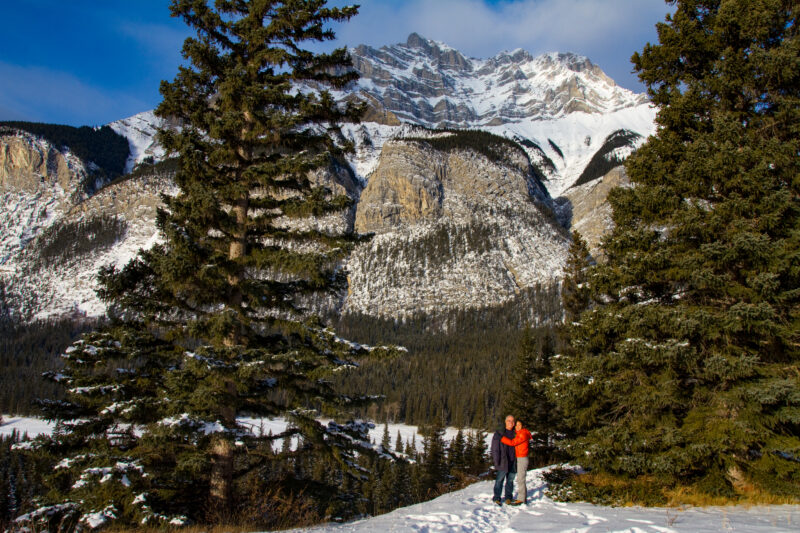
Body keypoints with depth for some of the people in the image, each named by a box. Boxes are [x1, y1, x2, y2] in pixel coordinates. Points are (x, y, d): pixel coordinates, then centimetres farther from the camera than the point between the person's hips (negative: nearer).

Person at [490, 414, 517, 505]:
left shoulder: (515, 434, 9)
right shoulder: (499, 434, -2)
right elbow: (495, 449, -3)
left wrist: (516, 461, 9)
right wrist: (496, 462, -10)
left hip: (512, 462, 4)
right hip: (502, 462, -4)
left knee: (510, 480, 10)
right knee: (499, 480, -4)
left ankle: (508, 497, 20)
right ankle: (496, 498, 4)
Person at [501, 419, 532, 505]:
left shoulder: (523, 434, -16)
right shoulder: (519, 434, 15)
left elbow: (512, 442, -21)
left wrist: (501, 438, -19)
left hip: (522, 459, -10)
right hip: (519, 459, 10)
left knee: (520, 479, -7)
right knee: (521, 479, 13)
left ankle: (521, 499, -4)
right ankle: (524, 498, 19)